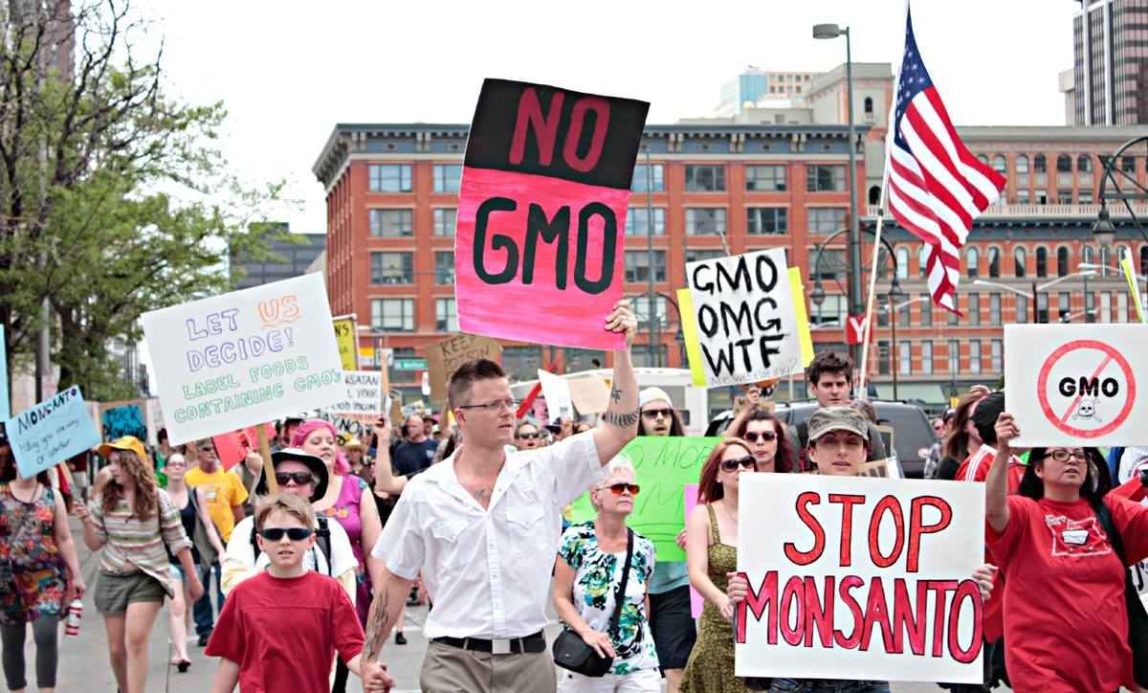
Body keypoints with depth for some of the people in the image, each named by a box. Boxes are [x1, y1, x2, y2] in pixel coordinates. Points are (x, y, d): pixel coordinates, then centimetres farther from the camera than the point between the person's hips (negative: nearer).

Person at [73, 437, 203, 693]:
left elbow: (178, 541, 1)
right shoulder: (103, 499, -1)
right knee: (117, 648, 8)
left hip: (148, 578, -3)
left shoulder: (157, 498, -6)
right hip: (112, 578, 3)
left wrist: (193, 579, 4)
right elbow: (95, 544, 4)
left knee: (135, 639, -20)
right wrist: (87, 521, -15)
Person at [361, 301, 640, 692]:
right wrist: (370, 659, 5)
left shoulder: (545, 472, 3)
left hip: (529, 660, 2)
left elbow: (620, 429, -1)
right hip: (454, 661, -1)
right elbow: (395, 583, 8)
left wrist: (621, 350, -7)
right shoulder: (423, 492, 2)